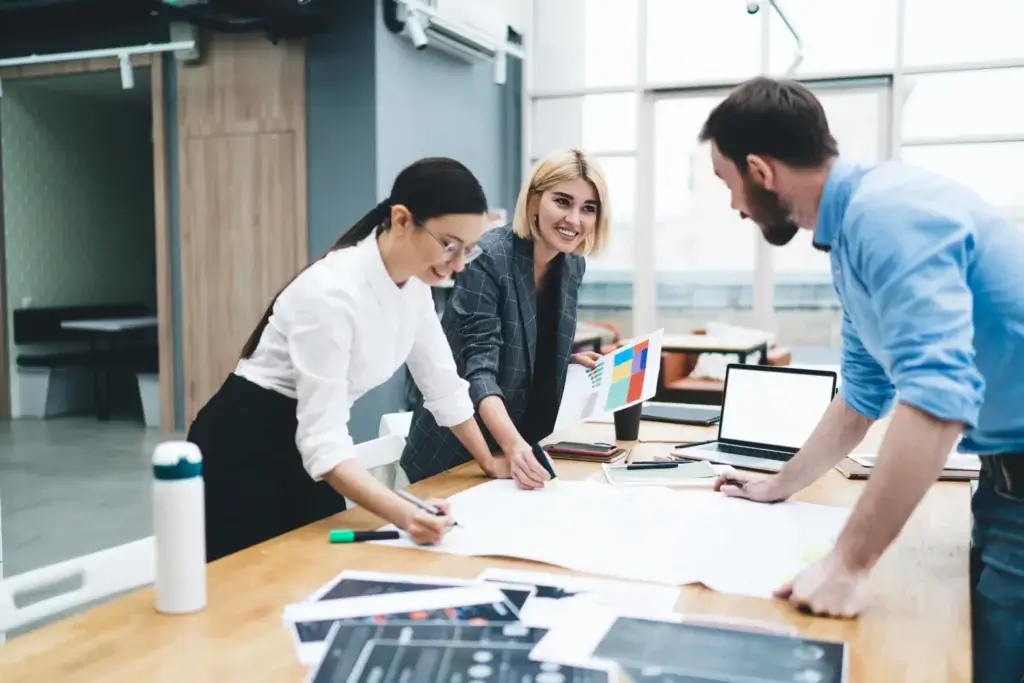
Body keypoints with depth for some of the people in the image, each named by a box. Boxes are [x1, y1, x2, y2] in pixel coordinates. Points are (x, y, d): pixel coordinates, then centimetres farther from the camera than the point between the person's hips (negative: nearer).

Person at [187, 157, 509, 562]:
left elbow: (443, 385, 7)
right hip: (244, 450, -8)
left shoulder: (413, 281, -5)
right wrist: (404, 516, -45)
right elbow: (322, 439, -32)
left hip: (302, 445, 8)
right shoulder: (334, 292, -29)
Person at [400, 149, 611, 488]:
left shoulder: (573, 266, 0)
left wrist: (573, 362, -6)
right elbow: (479, 367, -29)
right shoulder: (488, 258, -21)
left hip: (528, 442, 6)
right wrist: (512, 445, -42)